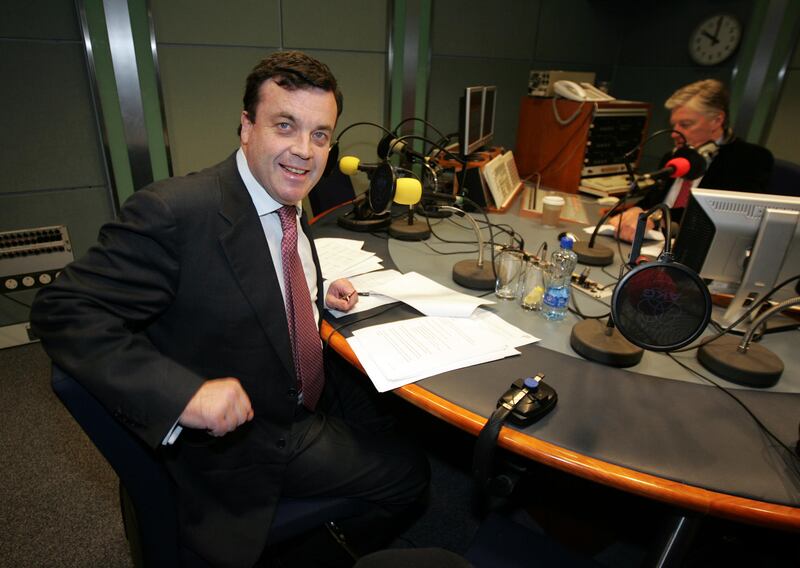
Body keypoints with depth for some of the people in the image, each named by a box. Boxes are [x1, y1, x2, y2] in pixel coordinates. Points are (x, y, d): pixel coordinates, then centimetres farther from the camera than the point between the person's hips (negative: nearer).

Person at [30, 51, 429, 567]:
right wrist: (184, 392, -37)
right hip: (237, 448, -7)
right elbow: (62, 312, -25)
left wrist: (322, 297, -3)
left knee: (411, 472, 16)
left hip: (314, 410, 8)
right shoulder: (172, 213, -26)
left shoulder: (289, 203, 0)